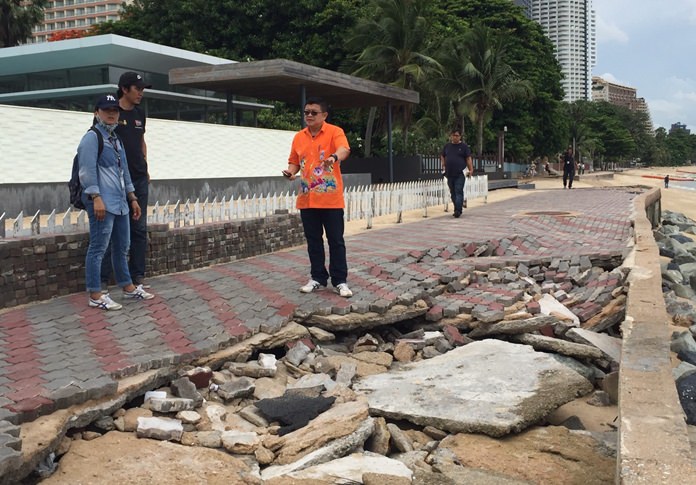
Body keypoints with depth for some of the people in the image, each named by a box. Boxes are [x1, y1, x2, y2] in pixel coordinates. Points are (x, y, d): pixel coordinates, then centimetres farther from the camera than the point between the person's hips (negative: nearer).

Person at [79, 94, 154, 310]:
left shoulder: (116, 139, 22)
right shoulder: (92, 137, -6)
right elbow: (87, 170, -15)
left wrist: (132, 198, 23)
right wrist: (96, 197, -22)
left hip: (120, 203, 9)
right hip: (102, 203, -9)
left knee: (122, 247, 16)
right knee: (98, 249, -6)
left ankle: (128, 287, 27)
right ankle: (95, 295, -2)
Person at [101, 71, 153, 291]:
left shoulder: (139, 114, 12)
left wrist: (145, 168, 14)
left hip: (139, 180, 6)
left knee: (139, 229, 8)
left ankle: (137, 275, 16)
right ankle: (102, 279, 2)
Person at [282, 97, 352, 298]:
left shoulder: (334, 132, -6)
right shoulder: (298, 137, 10)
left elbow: (344, 149, -25)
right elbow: (294, 161, 17)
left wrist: (334, 157, -47)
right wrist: (291, 171, -6)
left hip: (331, 198, -5)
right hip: (307, 199, 5)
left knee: (336, 241, 2)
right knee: (313, 241, 11)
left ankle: (340, 281, 9)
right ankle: (318, 278, 22)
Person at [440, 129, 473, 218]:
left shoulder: (464, 146, 1)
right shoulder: (447, 146, 12)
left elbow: (468, 159, -2)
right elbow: (442, 156, 25)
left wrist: (471, 170, -10)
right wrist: (443, 166, 13)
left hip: (460, 174, -5)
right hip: (450, 174, 5)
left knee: (459, 192, -11)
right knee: (453, 193, 10)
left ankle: (458, 210, -16)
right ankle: (457, 209, 19)